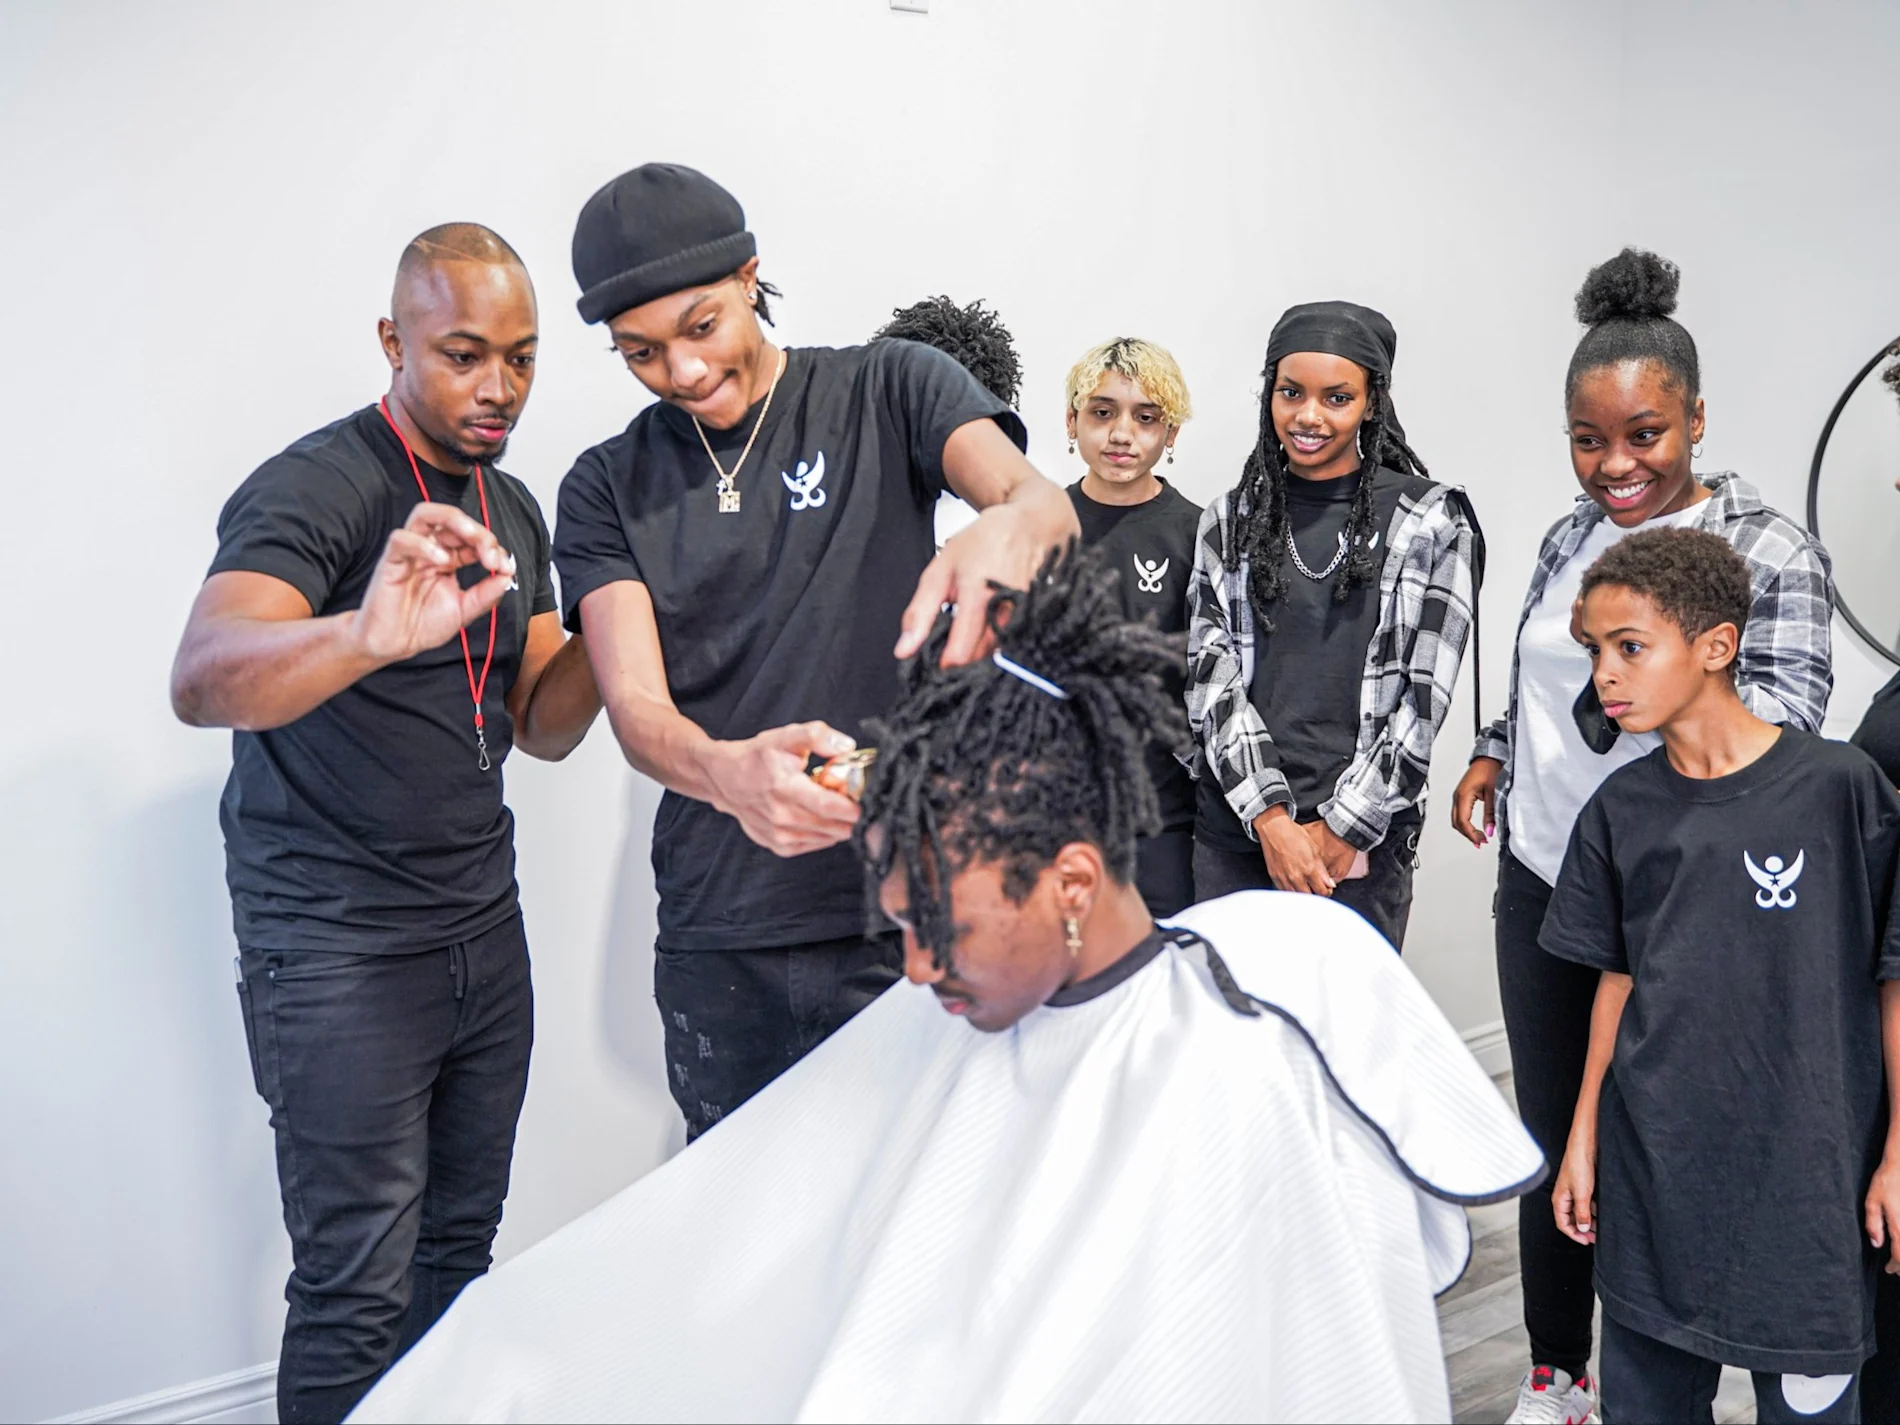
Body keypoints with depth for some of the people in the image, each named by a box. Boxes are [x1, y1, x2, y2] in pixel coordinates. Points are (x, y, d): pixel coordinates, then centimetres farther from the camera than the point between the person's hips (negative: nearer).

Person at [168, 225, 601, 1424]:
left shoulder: (513, 511, 9)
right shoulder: (316, 488, -15)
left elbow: (543, 728, 9)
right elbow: (202, 680, -32)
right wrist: (367, 636, -52)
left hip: (483, 920, 7)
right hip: (338, 947, -7)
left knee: (462, 1245, 15)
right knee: (360, 1287, -1)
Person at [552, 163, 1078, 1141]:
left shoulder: (887, 390, 2)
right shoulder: (607, 490, 5)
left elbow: (1044, 505, -15)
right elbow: (635, 708, -7)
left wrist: (1012, 528, -41)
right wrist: (726, 772, -31)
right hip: (717, 939, 2)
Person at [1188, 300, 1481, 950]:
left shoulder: (1432, 523, -1)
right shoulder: (1229, 521, 7)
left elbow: (1424, 699, -4)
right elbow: (1210, 676, 0)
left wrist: (1338, 831, -9)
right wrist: (1270, 818, -11)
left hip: (1362, 838, -2)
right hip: (1234, 828, 2)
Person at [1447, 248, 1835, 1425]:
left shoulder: (1769, 551, -9)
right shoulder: (1570, 538, 8)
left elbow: (1790, 711, -19)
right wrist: (1492, 758, 8)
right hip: (1541, 886, 6)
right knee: (1549, 1138, 15)